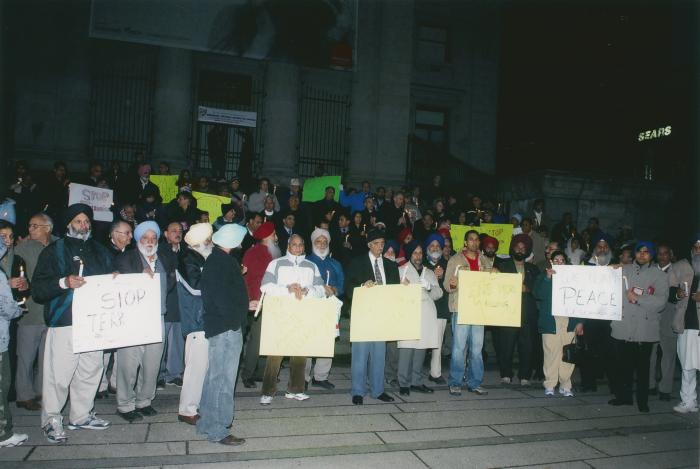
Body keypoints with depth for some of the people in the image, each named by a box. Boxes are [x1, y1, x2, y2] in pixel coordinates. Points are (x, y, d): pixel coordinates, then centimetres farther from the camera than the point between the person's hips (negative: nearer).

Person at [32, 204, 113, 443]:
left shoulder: (100, 251, 17)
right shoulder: (54, 251, 3)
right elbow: (38, 288, -4)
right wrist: (64, 282, -20)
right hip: (64, 322, -4)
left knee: (90, 371, 9)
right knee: (59, 374, -6)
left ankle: (81, 415, 24)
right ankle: (51, 420, 10)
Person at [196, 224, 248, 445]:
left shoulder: (215, 259, 12)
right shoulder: (223, 262, -17)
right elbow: (222, 297, -22)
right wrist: (234, 318, -13)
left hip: (217, 327, 10)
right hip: (226, 327, -10)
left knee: (215, 377, 18)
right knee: (223, 379, -3)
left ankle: (207, 423, 30)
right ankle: (217, 430, 5)